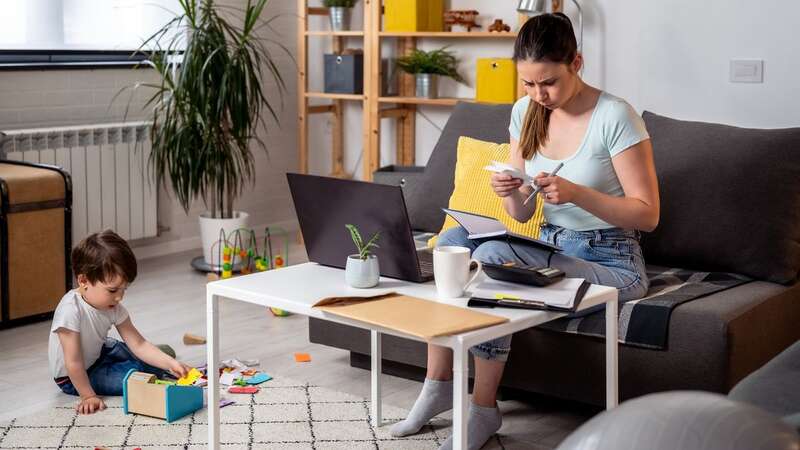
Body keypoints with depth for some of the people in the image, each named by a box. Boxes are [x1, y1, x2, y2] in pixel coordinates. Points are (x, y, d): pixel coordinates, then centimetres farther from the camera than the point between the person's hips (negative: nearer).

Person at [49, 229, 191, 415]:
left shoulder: (113, 307, -14)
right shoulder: (71, 310, -35)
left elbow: (138, 344, -13)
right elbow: (73, 363, -31)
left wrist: (171, 364, -24)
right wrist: (88, 396, -26)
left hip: (99, 353, 7)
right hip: (73, 378, -7)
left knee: (164, 353, 6)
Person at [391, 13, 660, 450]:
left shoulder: (615, 117, -15)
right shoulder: (525, 112, 3)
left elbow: (647, 214, -14)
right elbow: (522, 214, 7)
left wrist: (576, 193, -26)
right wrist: (509, 193, -16)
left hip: (610, 262, -6)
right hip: (550, 246, 6)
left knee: (492, 256, -28)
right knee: (454, 240, -17)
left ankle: (483, 409, -16)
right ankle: (438, 383, -8)